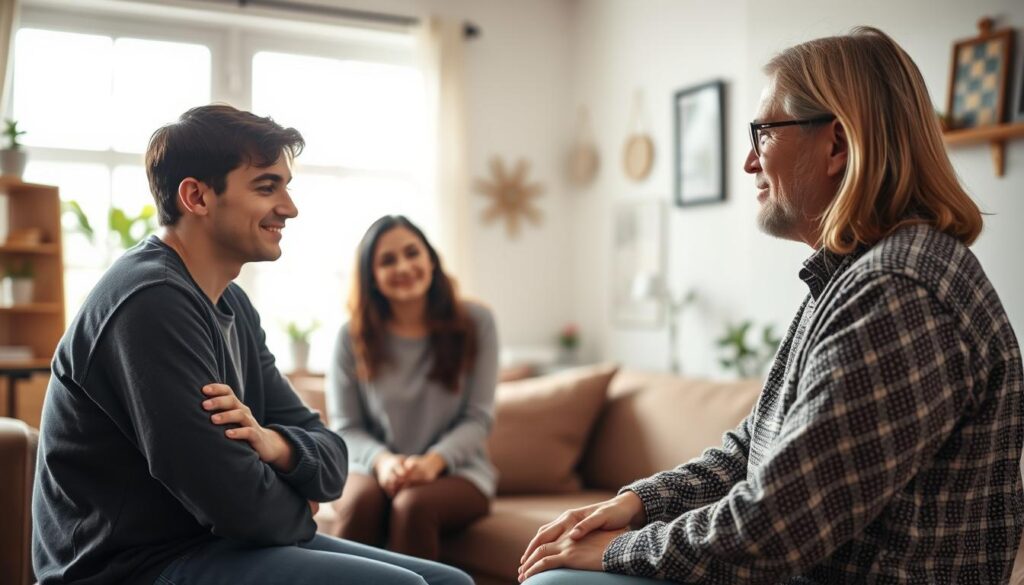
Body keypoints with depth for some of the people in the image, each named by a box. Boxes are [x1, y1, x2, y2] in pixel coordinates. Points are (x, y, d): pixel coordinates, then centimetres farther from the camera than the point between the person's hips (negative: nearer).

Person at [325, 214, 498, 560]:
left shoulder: (475, 322, 1)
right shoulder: (353, 336, 3)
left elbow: (478, 418, -2)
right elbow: (345, 427, 3)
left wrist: (433, 461, -20)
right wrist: (382, 460, -18)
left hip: (456, 469, -1)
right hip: (375, 468, 1)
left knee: (412, 505, -34)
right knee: (360, 501, -33)